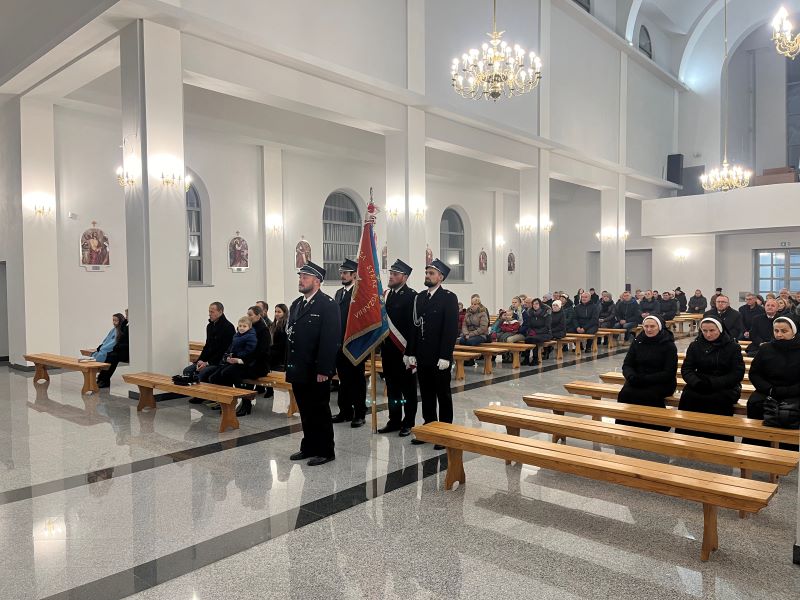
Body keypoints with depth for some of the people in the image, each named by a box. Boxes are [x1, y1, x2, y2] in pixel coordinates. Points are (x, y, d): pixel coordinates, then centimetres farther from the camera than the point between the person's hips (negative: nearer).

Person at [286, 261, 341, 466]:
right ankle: (309, 447, 28)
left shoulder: (328, 305, -11)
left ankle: (325, 451, 15)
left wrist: (323, 370, -20)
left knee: (320, 411, 3)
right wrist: (289, 365, 12)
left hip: (316, 372, -7)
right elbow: (290, 336, 16)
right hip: (298, 370, 7)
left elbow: (331, 340, -17)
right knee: (305, 411, 15)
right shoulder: (296, 304, 14)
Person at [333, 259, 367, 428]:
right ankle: (345, 411, 25)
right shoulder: (339, 293, 14)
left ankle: (359, 414, 12)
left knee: (357, 379, 3)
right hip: (340, 344, 7)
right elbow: (336, 317, 15)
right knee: (344, 379, 14)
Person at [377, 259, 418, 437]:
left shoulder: (412, 296, -10)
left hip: (404, 350, -7)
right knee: (392, 388, 13)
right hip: (388, 350, 7)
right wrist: (382, 345, 6)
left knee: (408, 389, 6)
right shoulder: (387, 295, 11)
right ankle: (394, 421, 24)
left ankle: (408, 423, 15)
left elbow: (414, 325, -15)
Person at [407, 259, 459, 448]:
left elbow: (451, 329, -13)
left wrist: (445, 356, -17)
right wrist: (411, 353, 7)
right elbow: (415, 326, 11)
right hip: (422, 357, 6)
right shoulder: (419, 298, 11)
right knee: (426, 395, 13)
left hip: (439, 358, -5)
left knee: (443, 395, 5)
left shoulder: (449, 298, -7)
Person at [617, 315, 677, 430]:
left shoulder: (668, 344, -4)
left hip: (661, 383, -3)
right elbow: (627, 365, 8)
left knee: (644, 396, -34)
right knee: (625, 394, -27)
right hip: (638, 381, 3)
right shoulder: (637, 341, 8)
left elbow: (669, 373, -10)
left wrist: (646, 379, -22)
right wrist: (631, 376, -17)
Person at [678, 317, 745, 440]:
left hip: (725, 387, -2)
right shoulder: (695, 346, 12)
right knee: (687, 396, -30)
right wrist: (696, 382, -16)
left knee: (718, 400, -35)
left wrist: (713, 383, -18)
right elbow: (686, 369, 7)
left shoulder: (733, 347, 4)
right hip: (699, 386, 2)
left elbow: (737, 374, -5)